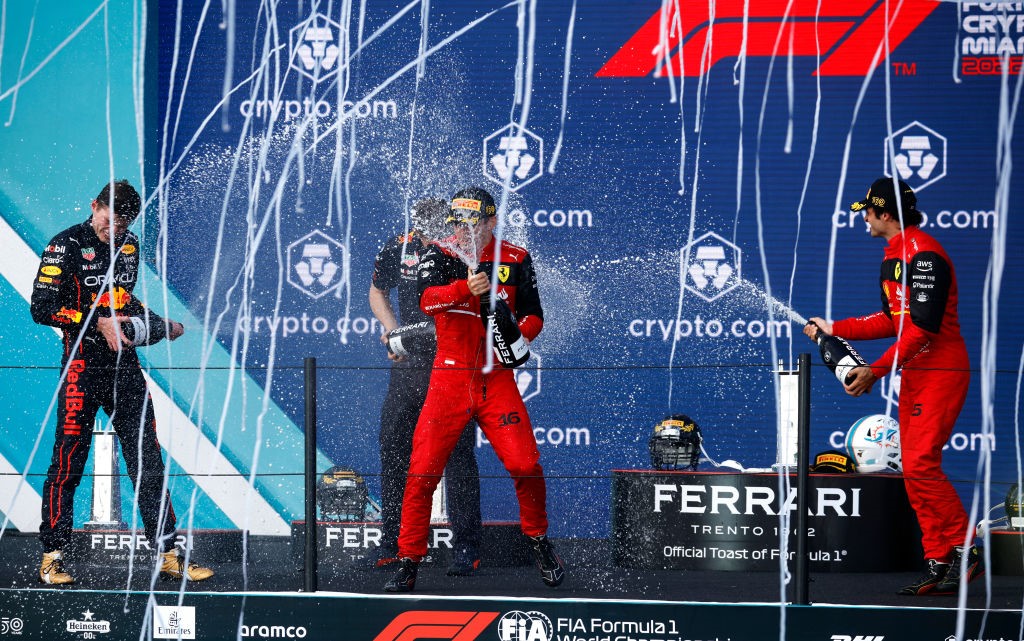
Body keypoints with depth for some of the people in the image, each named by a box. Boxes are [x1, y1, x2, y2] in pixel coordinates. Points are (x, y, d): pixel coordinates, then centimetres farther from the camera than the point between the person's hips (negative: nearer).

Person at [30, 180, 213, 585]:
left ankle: (168, 556, 7)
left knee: (148, 461, 4)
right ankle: (52, 558, 7)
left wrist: (158, 324, 13)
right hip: (82, 365, -6)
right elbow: (42, 308, -12)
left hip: (125, 366, 6)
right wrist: (98, 322, -17)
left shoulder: (128, 245, 14)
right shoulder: (66, 245, -6)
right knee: (68, 462, -3)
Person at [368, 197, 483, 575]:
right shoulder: (397, 250, -3)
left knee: (458, 453, -6)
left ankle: (466, 548, 1)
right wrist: (392, 329, -1)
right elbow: (377, 293, 16)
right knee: (393, 449, 6)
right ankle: (392, 542, 18)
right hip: (410, 364, 4)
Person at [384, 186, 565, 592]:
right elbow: (427, 299, -18)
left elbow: (533, 314, 12)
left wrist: (518, 334, -11)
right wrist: (465, 288, -38)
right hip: (449, 379, 0)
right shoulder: (438, 255, 1)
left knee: (526, 466, -11)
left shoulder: (515, 260, 5)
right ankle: (408, 564, 6)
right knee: (422, 472, -5)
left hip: (497, 379, 1)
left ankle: (538, 541, 15)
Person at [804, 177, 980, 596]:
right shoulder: (893, 255, 16)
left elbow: (923, 328, -23)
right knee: (915, 471, 7)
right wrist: (834, 329, 22)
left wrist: (876, 371, -23)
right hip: (913, 375, 10)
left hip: (941, 373, -10)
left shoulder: (923, 254, -16)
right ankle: (939, 564, 10)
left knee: (920, 464, -17)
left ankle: (965, 551, -8)